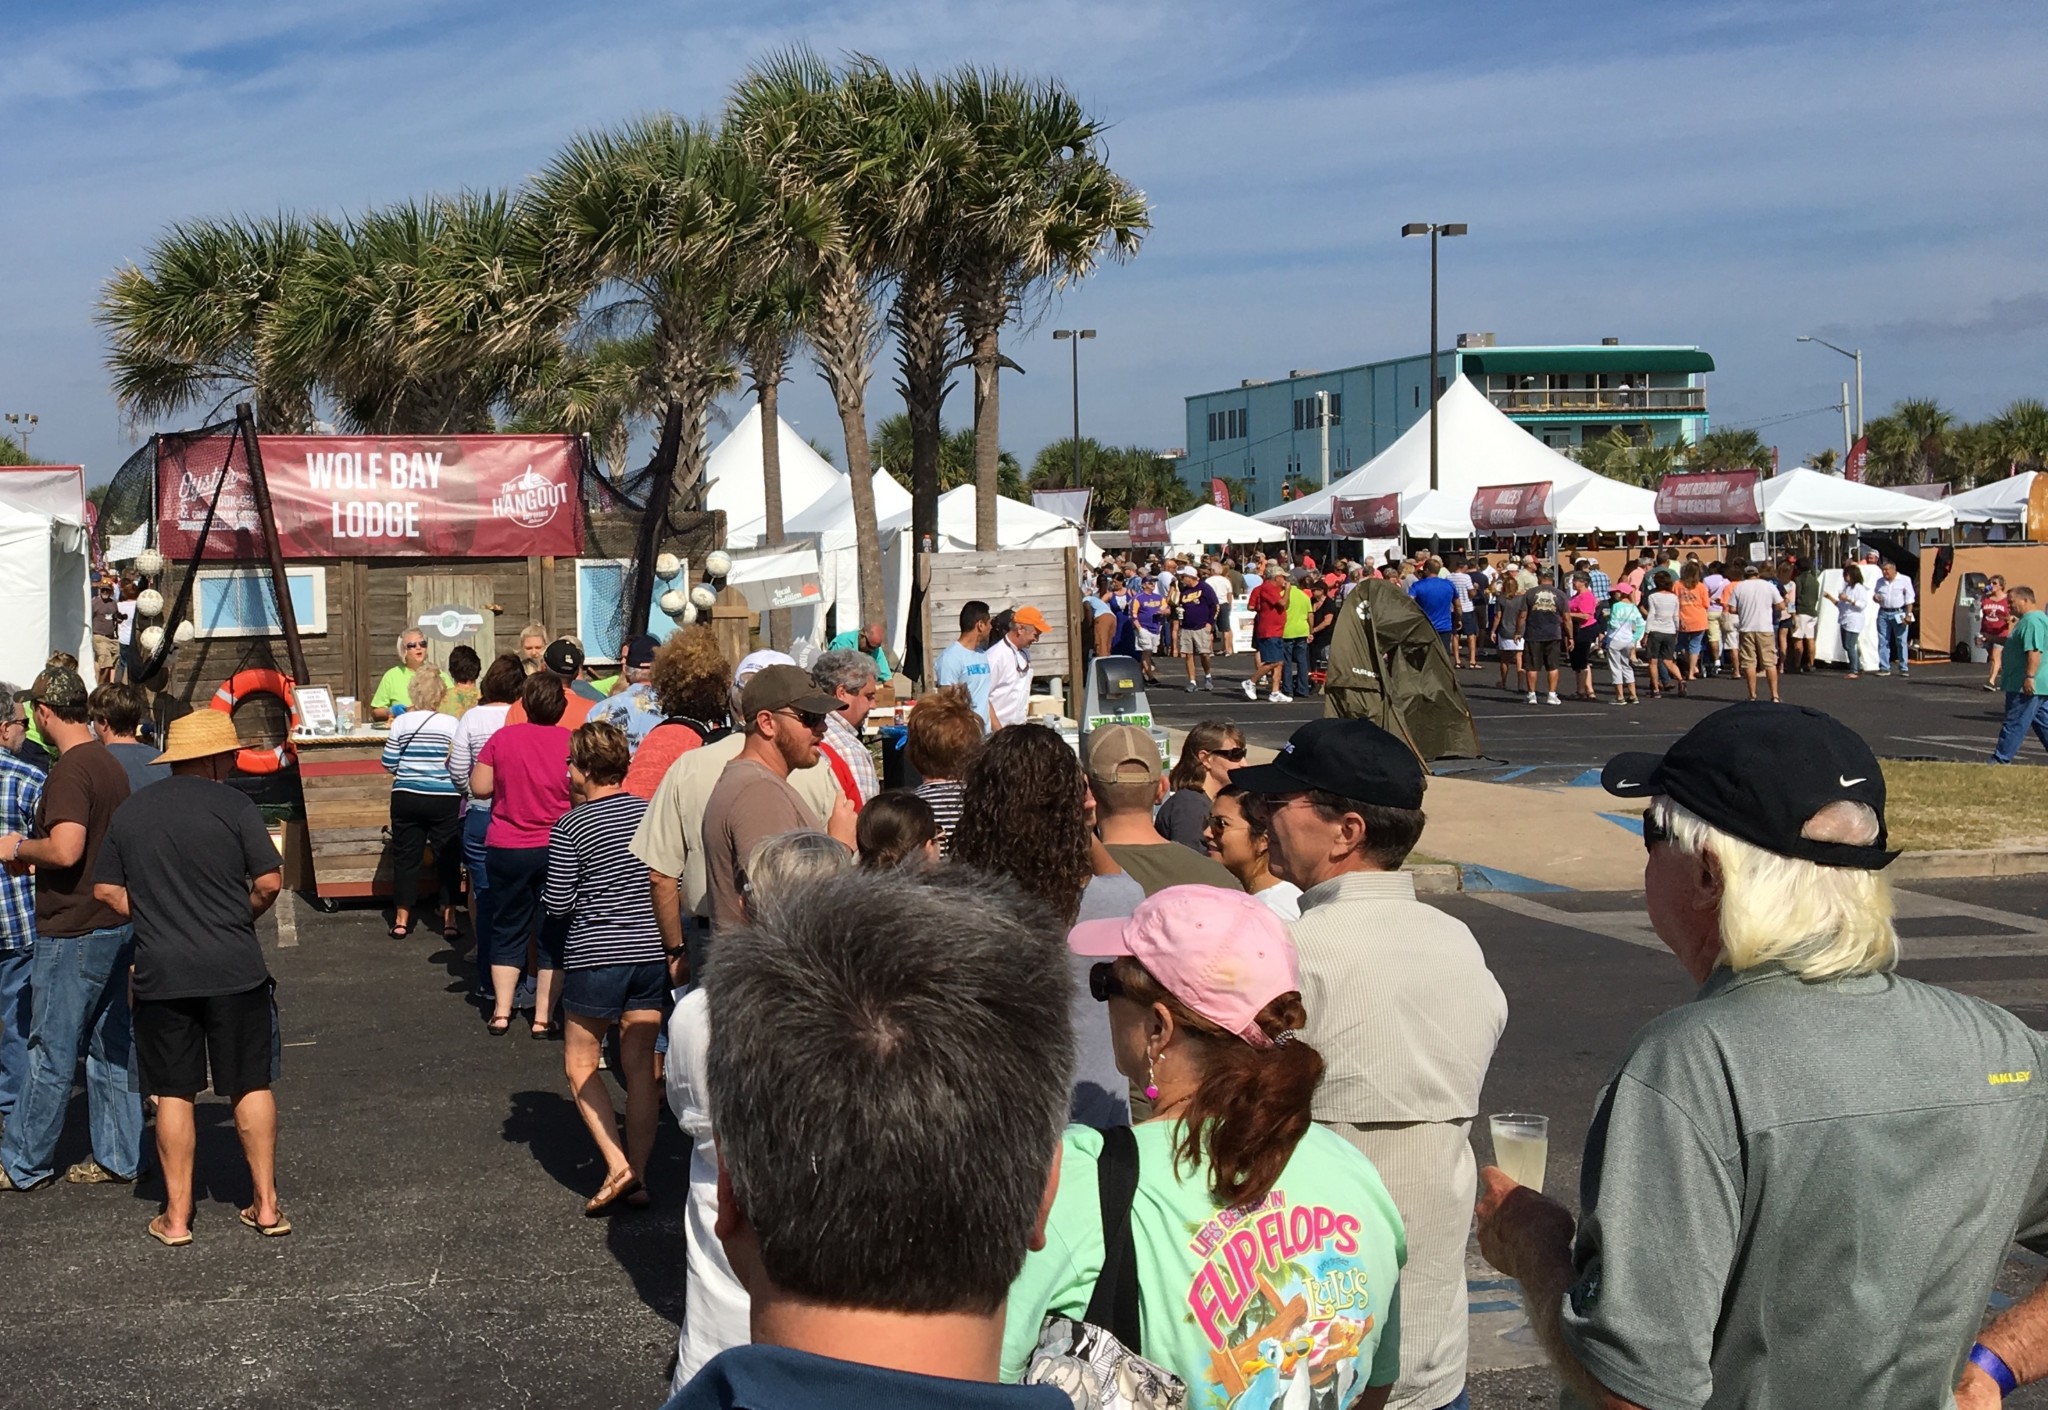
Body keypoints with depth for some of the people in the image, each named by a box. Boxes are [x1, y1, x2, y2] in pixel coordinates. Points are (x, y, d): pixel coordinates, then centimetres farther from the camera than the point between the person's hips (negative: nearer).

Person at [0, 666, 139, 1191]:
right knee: (111, 1046, 12)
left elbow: (65, 850, -30)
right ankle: (117, 1158, 18)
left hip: (73, 931, -9)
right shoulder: (110, 763, 11)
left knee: (51, 1054, 1)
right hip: (116, 924, 9)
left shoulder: (70, 771, -19)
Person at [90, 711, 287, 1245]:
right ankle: (266, 1206, 13)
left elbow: (105, 890, 6)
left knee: (173, 1094, 9)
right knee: (252, 1086, 9)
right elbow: (270, 882, -11)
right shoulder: (231, 804, -8)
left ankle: (176, 1217, 12)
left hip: (160, 974, 3)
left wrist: (153, 918, 14)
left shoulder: (128, 811, 5)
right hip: (234, 970, -3)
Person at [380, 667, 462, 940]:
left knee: (405, 857, 9)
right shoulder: (451, 724, -7)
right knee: (447, 857, 6)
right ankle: (448, 918, 5)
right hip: (445, 801, -1)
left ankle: (401, 920, 12)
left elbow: (388, 765, 0)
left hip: (406, 799, 2)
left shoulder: (401, 723, -3)